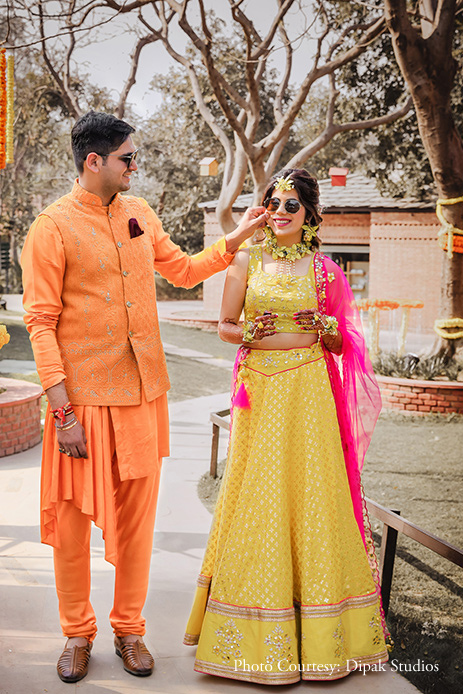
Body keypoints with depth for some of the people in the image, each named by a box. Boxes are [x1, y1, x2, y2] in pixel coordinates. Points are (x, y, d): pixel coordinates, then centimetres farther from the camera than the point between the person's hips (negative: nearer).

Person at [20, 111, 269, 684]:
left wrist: (236, 239, 11)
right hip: (83, 397, -5)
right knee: (72, 519, 5)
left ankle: (128, 628, 27)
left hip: (143, 390, 5)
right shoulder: (52, 227, -8)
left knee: (136, 514, 11)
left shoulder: (139, 214, 10)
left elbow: (182, 270, 24)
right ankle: (77, 633, 25)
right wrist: (61, 410, -16)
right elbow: (41, 322, -11)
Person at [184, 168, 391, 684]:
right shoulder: (247, 260, 6)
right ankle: (255, 635, 15)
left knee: (310, 496, 1)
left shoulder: (322, 268, 6)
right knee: (256, 499, 1)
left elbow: (341, 344, 10)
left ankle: (317, 633, 15)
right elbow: (224, 326, 9)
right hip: (259, 391, 0)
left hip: (308, 394, 0)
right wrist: (250, 335, -11)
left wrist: (322, 331, -10)